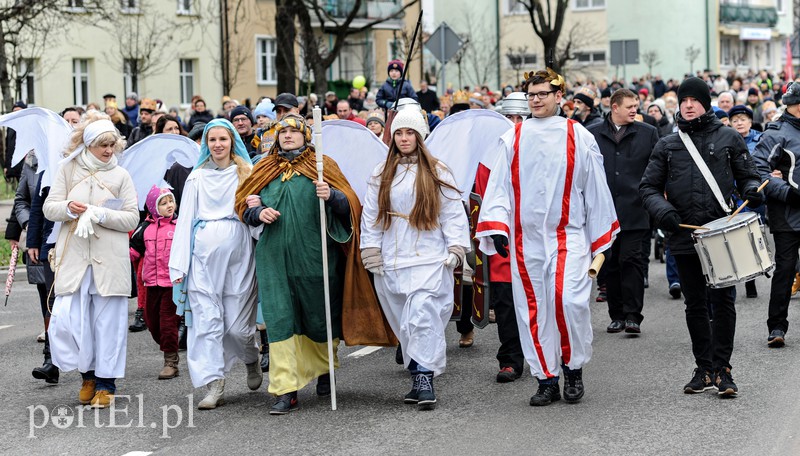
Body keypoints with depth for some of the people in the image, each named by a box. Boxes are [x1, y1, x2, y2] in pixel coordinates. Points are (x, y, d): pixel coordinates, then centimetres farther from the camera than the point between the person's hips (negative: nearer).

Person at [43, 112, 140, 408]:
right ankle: (88, 374, 16)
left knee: (109, 320, 2)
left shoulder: (120, 176, 6)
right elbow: (49, 208, 5)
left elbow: (132, 218, 0)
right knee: (67, 317, -5)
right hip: (73, 257, 1)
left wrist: (101, 214, -15)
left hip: (109, 259, -1)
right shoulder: (68, 170, 8)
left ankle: (105, 383, 12)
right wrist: (68, 208, -15)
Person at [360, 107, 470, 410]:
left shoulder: (437, 172, 4)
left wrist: (456, 247, -6)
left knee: (422, 317, -16)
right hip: (392, 262, 4)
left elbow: (454, 213, 3)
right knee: (403, 323, 5)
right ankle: (418, 379, 12)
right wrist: (371, 251, 4)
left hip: (430, 260, -4)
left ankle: (425, 378, -14)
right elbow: (370, 215, 12)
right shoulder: (381, 174, 12)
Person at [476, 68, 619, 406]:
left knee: (569, 300, -16)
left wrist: (601, 241, 7)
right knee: (533, 309, 2)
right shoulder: (513, 140, 8)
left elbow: (595, 189, 7)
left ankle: (573, 366, 6)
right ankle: (546, 379, 12)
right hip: (526, 238, 2)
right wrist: (496, 227, -8)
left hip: (568, 235, -2)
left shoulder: (578, 137, 3)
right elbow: (499, 186, 6)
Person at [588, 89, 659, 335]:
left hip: (634, 210, -2)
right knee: (610, 264, 7)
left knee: (631, 259, -9)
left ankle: (633, 316, -7)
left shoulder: (648, 133, 6)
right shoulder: (592, 134, 7)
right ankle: (617, 316, 15)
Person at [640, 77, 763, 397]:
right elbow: (648, 187, 11)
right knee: (695, 305, 8)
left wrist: (751, 190, -10)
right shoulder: (667, 146, 12)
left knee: (723, 301, -5)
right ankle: (704, 369, 18)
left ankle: (722, 369, 4)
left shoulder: (729, 139, 8)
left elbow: (748, 175, 13)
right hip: (684, 236, 2)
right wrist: (662, 210, -9)